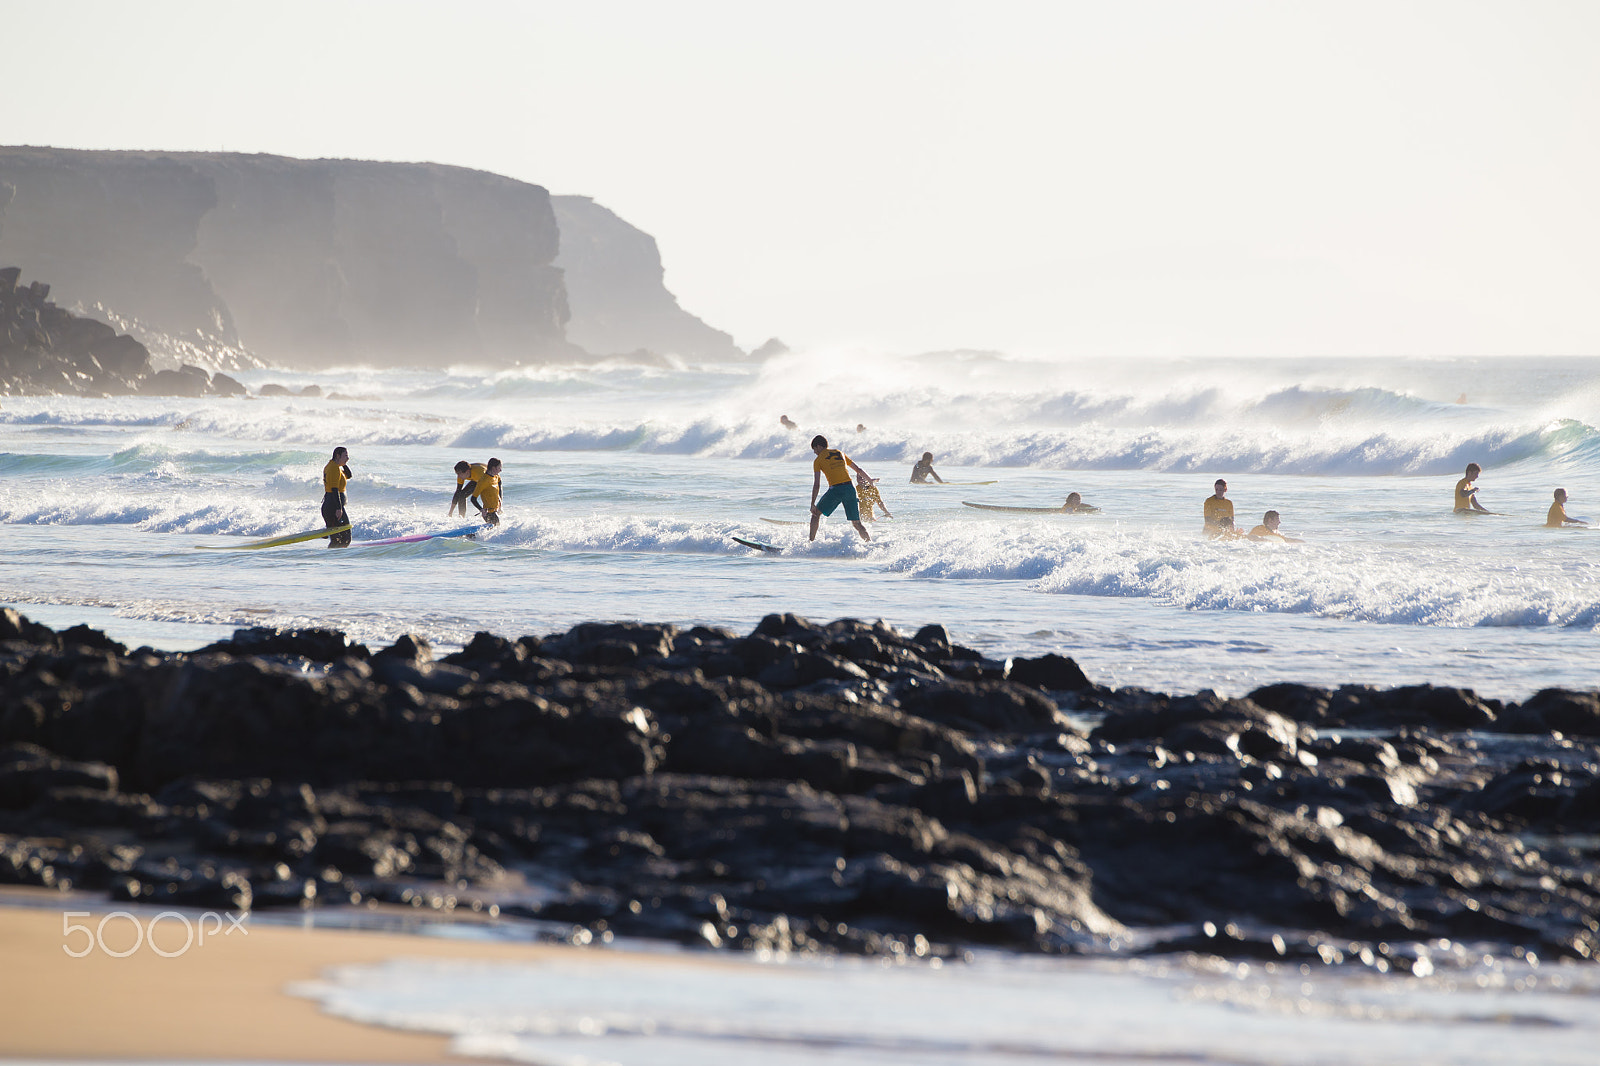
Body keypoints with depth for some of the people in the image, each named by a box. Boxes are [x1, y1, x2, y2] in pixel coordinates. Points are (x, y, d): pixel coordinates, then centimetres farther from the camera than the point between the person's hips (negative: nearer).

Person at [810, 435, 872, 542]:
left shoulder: (818, 460, 7)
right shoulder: (840, 453, 20)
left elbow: (817, 485, 0)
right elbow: (858, 469, 25)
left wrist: (813, 504, 2)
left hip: (836, 490, -4)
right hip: (850, 488, 4)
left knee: (816, 513, 17)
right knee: (857, 523, 9)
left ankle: (811, 541, 15)